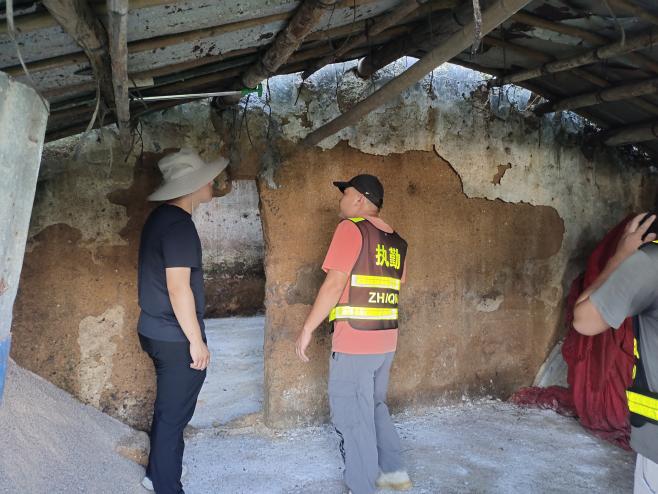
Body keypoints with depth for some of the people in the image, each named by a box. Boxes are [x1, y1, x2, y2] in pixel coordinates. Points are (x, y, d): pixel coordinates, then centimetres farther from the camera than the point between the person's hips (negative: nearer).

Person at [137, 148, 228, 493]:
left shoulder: (160, 217, 9)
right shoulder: (179, 224, -21)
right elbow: (178, 287, -24)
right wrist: (196, 340, -18)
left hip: (156, 331, 10)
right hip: (175, 337, -10)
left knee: (168, 408, 23)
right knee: (174, 413, 5)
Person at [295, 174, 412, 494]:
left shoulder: (351, 228, -10)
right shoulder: (396, 241, 11)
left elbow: (335, 283, -15)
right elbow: (395, 286, 15)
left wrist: (307, 330, -11)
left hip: (354, 342, -8)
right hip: (386, 341, 8)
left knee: (352, 417, 5)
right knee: (375, 407, 24)